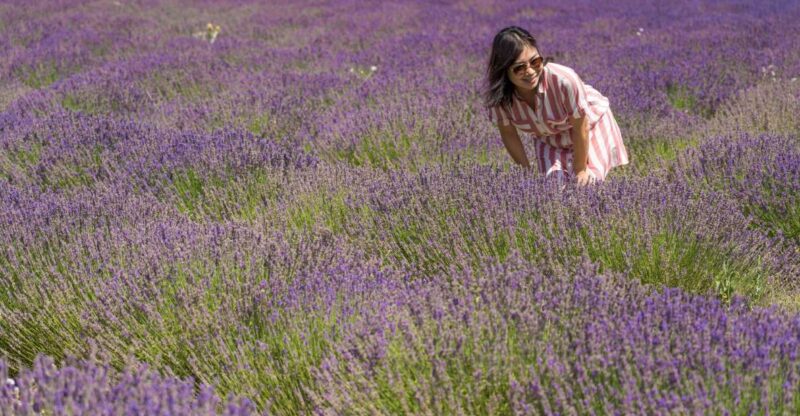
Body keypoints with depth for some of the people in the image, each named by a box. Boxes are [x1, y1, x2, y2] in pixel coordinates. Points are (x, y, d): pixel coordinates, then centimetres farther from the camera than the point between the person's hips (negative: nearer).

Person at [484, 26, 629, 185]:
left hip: (589, 124, -2)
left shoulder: (564, 80, -42)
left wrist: (580, 170, -14)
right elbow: (508, 133, -12)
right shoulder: (496, 94, -31)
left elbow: (580, 128, -26)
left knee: (586, 181, -11)